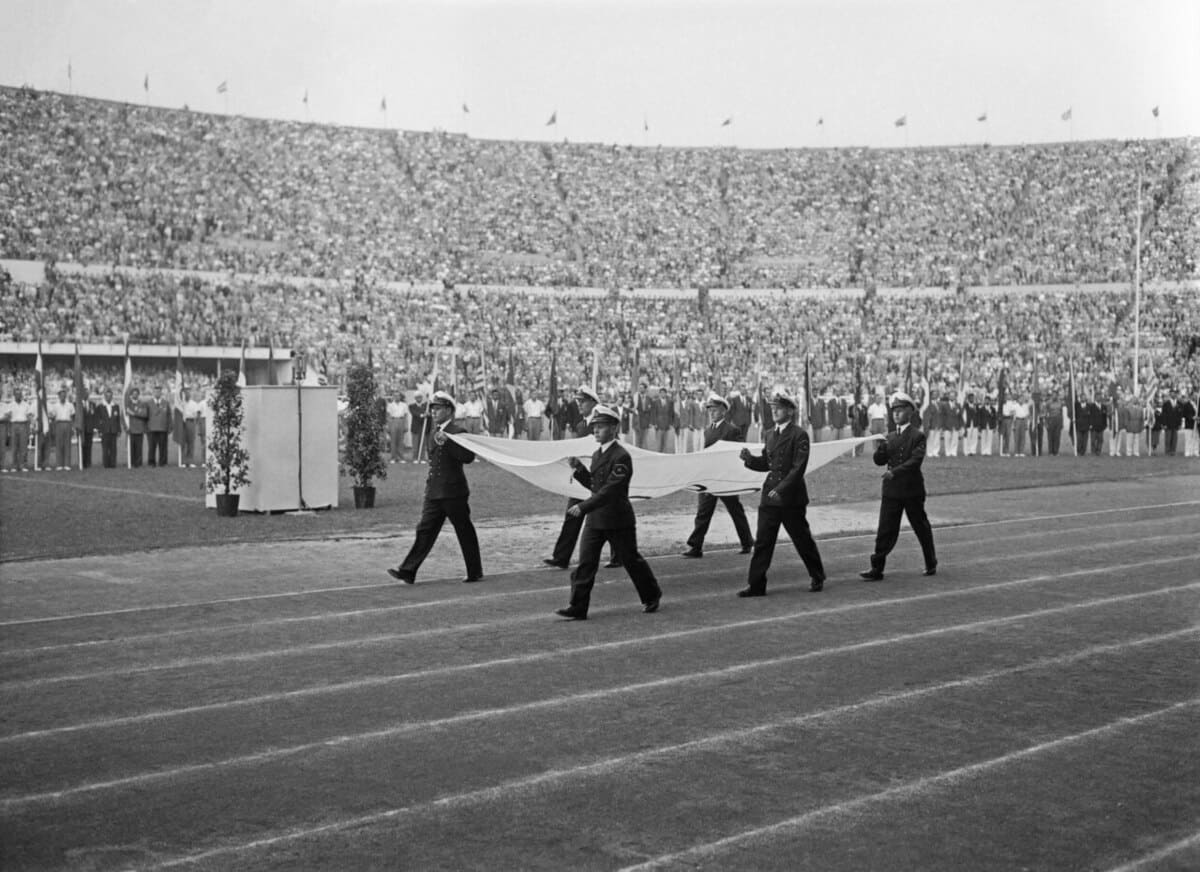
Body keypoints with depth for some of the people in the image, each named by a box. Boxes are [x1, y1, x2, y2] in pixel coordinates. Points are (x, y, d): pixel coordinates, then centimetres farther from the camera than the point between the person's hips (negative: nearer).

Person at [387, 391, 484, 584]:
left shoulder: (458, 433, -10)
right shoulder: (433, 433, 15)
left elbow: (469, 456, -23)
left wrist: (447, 442, -27)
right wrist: (430, 479, 17)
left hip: (454, 492, -7)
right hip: (434, 492, 7)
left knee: (465, 533, 4)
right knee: (425, 530, 2)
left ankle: (475, 573, 16)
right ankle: (408, 571, -2)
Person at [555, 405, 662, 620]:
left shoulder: (621, 456, -17)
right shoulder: (597, 454, 10)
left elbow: (610, 490, -24)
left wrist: (584, 506, -29)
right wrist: (578, 467, 2)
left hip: (618, 521, -7)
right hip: (594, 519, 7)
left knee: (630, 560, 9)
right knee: (585, 562, -2)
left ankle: (651, 596, 30)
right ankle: (577, 608, -2)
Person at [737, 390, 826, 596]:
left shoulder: (799, 435, -10)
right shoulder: (770, 434, 12)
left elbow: (798, 467, -17)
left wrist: (781, 489, -24)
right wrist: (749, 458, -3)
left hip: (791, 497, -6)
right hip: (769, 496, 6)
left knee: (802, 539, 8)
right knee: (762, 541, 0)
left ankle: (817, 577, 27)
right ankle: (756, 585, 2)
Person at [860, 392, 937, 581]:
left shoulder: (918, 435, -4)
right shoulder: (890, 437, 12)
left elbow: (916, 460, -16)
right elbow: (879, 461, 7)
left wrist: (895, 472, -25)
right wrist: (880, 447, -13)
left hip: (912, 489, -4)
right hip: (892, 491, 4)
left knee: (921, 528, 10)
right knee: (885, 530, -2)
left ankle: (931, 564, 26)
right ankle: (877, 569, -3)